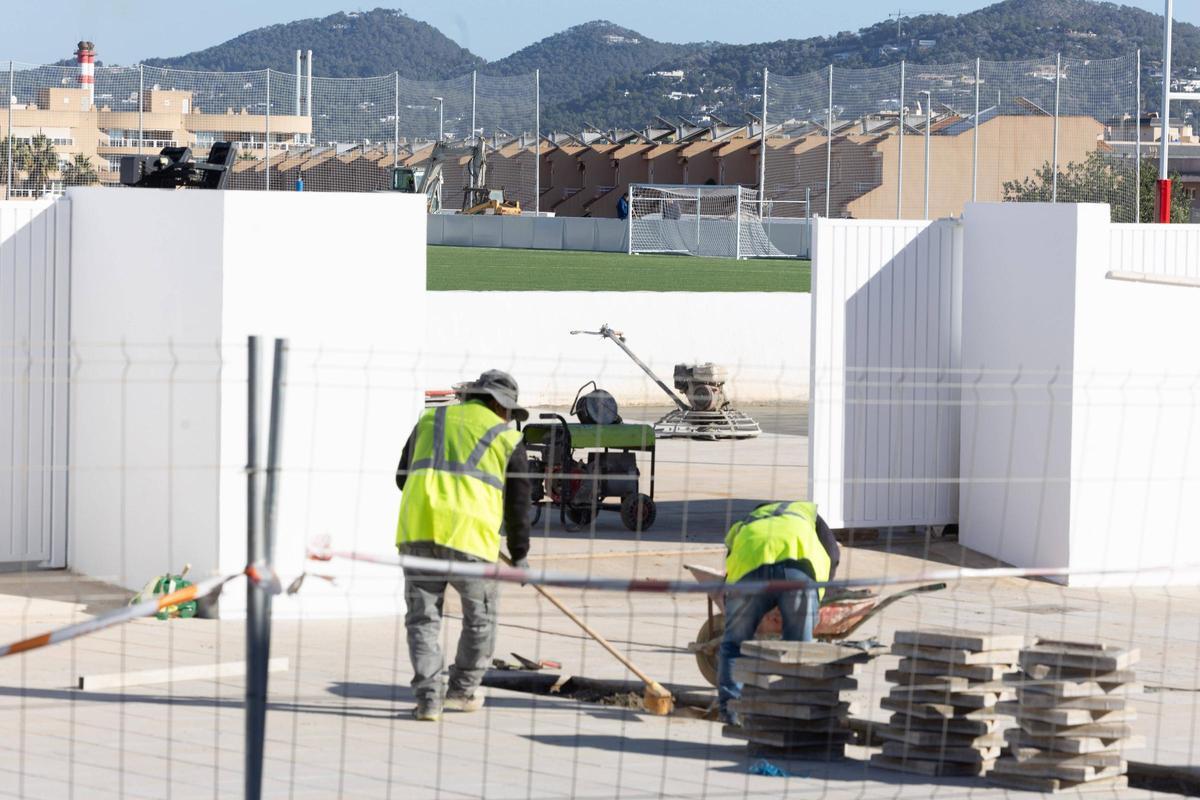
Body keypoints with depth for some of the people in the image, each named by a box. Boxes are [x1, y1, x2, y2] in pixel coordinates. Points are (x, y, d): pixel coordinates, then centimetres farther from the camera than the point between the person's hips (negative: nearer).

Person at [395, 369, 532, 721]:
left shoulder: (430, 419, 20)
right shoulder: (507, 438, 12)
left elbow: (403, 477, 26)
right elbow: (518, 504, 14)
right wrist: (519, 555, 25)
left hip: (416, 525, 3)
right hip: (469, 533, -3)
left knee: (422, 617, 8)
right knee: (480, 616, 16)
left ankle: (428, 696, -1)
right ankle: (463, 690, 24)